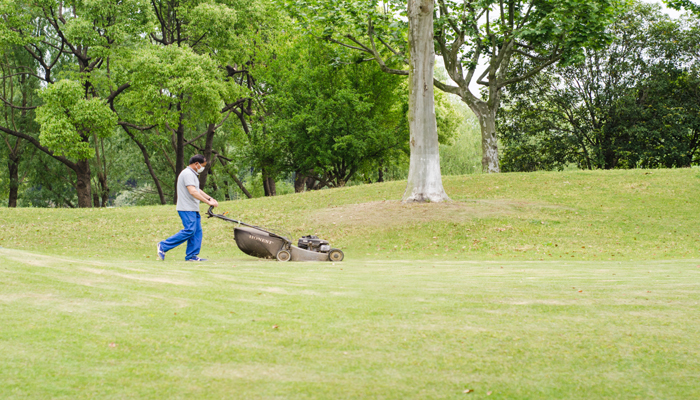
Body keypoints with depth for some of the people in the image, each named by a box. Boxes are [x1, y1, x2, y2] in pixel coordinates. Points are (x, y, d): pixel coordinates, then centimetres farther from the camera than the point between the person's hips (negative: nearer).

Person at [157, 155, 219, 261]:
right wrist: (208, 202, -25)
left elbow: (198, 190, 29)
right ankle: (163, 246, -9)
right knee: (189, 230, -15)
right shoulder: (188, 174, -14)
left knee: (197, 231, 6)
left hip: (193, 209, 11)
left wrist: (210, 198, 17)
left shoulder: (192, 174, 21)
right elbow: (193, 192, -25)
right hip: (187, 209, -11)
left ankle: (192, 256, 6)